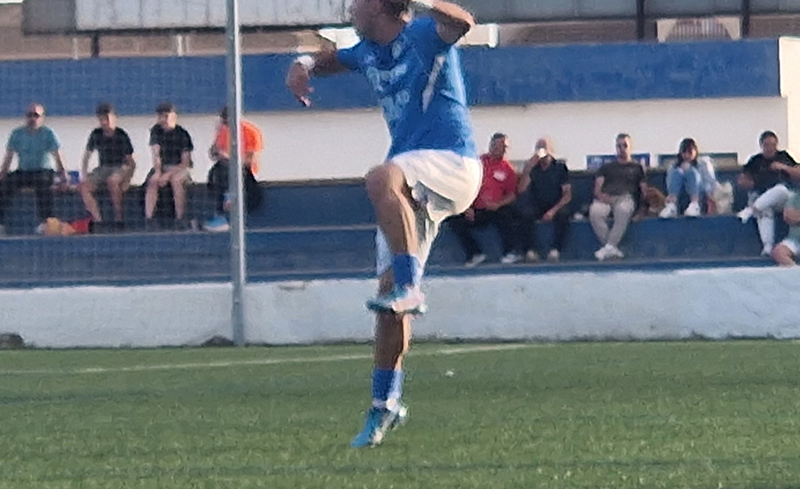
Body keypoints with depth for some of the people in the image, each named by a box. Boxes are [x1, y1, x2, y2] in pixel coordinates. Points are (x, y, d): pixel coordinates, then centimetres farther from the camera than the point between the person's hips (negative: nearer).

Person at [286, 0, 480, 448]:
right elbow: (332, 61, 35)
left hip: (452, 162, -8)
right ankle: (385, 405, 13)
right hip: (413, 184, 8)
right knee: (390, 292, 5)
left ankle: (409, 289, -44)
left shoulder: (423, 36, -9)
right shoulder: (369, 52, 15)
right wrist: (305, 65, 11)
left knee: (382, 180, -39)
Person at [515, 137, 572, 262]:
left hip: (556, 205, -1)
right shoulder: (532, 168, 1)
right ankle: (530, 250, -29)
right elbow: (521, 190, -12)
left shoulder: (560, 167, -1)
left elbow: (567, 195, -5)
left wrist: (553, 210, -20)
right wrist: (527, 169, -22)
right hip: (536, 205, 1)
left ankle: (556, 250, -29)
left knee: (563, 214, -34)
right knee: (526, 214, -32)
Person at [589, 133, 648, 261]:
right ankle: (613, 249, -34)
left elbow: (644, 189, 16)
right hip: (605, 198, 2)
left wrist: (643, 205, -5)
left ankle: (609, 247, -41)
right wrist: (601, 195, -7)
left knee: (623, 211, -41)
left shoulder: (637, 168, 27)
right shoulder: (606, 168, 31)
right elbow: (597, 187, 17)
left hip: (625, 198, -2)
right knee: (595, 212, -36)